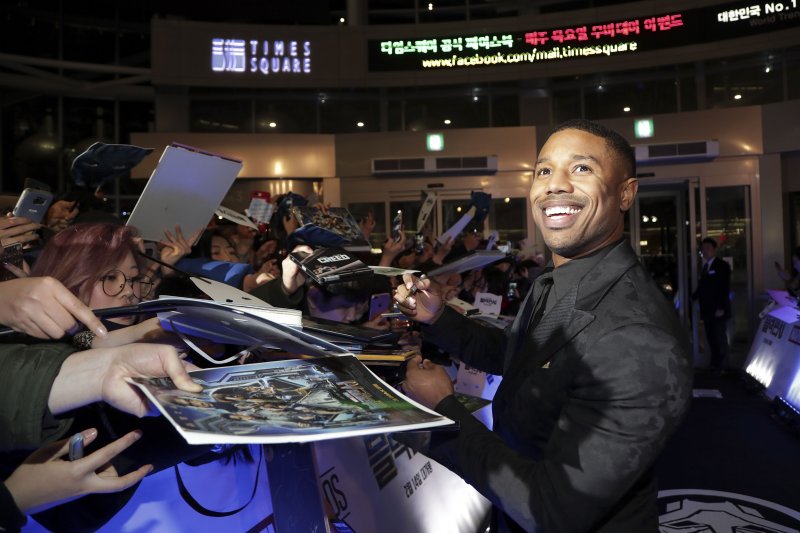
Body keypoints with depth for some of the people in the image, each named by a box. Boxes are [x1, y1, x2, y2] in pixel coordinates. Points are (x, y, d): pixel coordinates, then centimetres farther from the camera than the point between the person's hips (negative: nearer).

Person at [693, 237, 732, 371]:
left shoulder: (722, 265, -6)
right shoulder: (705, 266, 18)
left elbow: (725, 288, -14)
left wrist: (721, 308, -19)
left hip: (718, 310, -7)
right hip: (707, 310, 7)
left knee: (720, 338, 0)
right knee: (711, 338, 10)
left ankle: (722, 366, 8)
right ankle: (714, 364, 17)